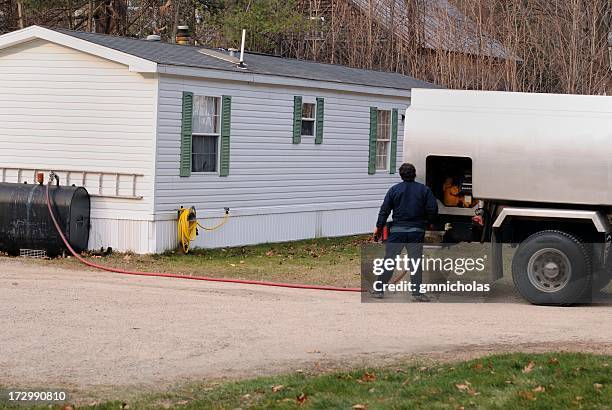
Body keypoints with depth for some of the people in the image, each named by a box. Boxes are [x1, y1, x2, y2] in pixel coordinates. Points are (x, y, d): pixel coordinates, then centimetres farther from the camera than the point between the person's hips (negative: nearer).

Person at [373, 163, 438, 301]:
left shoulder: (394, 190, 1)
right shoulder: (424, 190, 1)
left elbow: (384, 210, 1)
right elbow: (432, 209, -1)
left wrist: (379, 227, 8)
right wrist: (431, 223, 16)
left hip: (397, 230, 0)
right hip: (416, 231, 0)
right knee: (416, 261, 2)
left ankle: (379, 290, 6)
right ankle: (417, 292, -3)